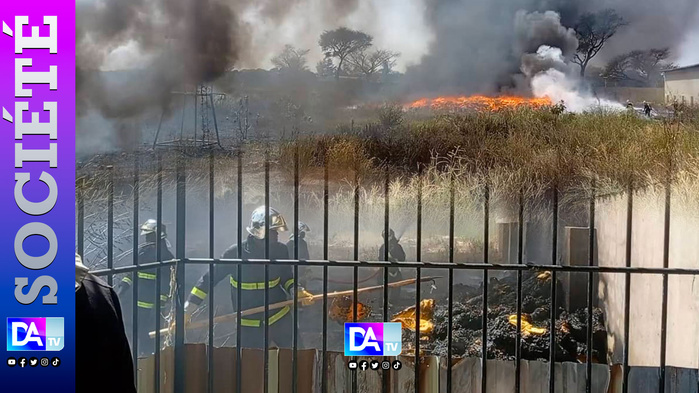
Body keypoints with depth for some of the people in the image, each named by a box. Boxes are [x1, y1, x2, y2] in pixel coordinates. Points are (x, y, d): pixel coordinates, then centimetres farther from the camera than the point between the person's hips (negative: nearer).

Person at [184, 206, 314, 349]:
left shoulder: (280, 250, -7)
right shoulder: (235, 253, -15)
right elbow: (209, 279, -9)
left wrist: (296, 291, -14)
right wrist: (187, 310, -12)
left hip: (281, 317, 2)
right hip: (249, 324, -2)